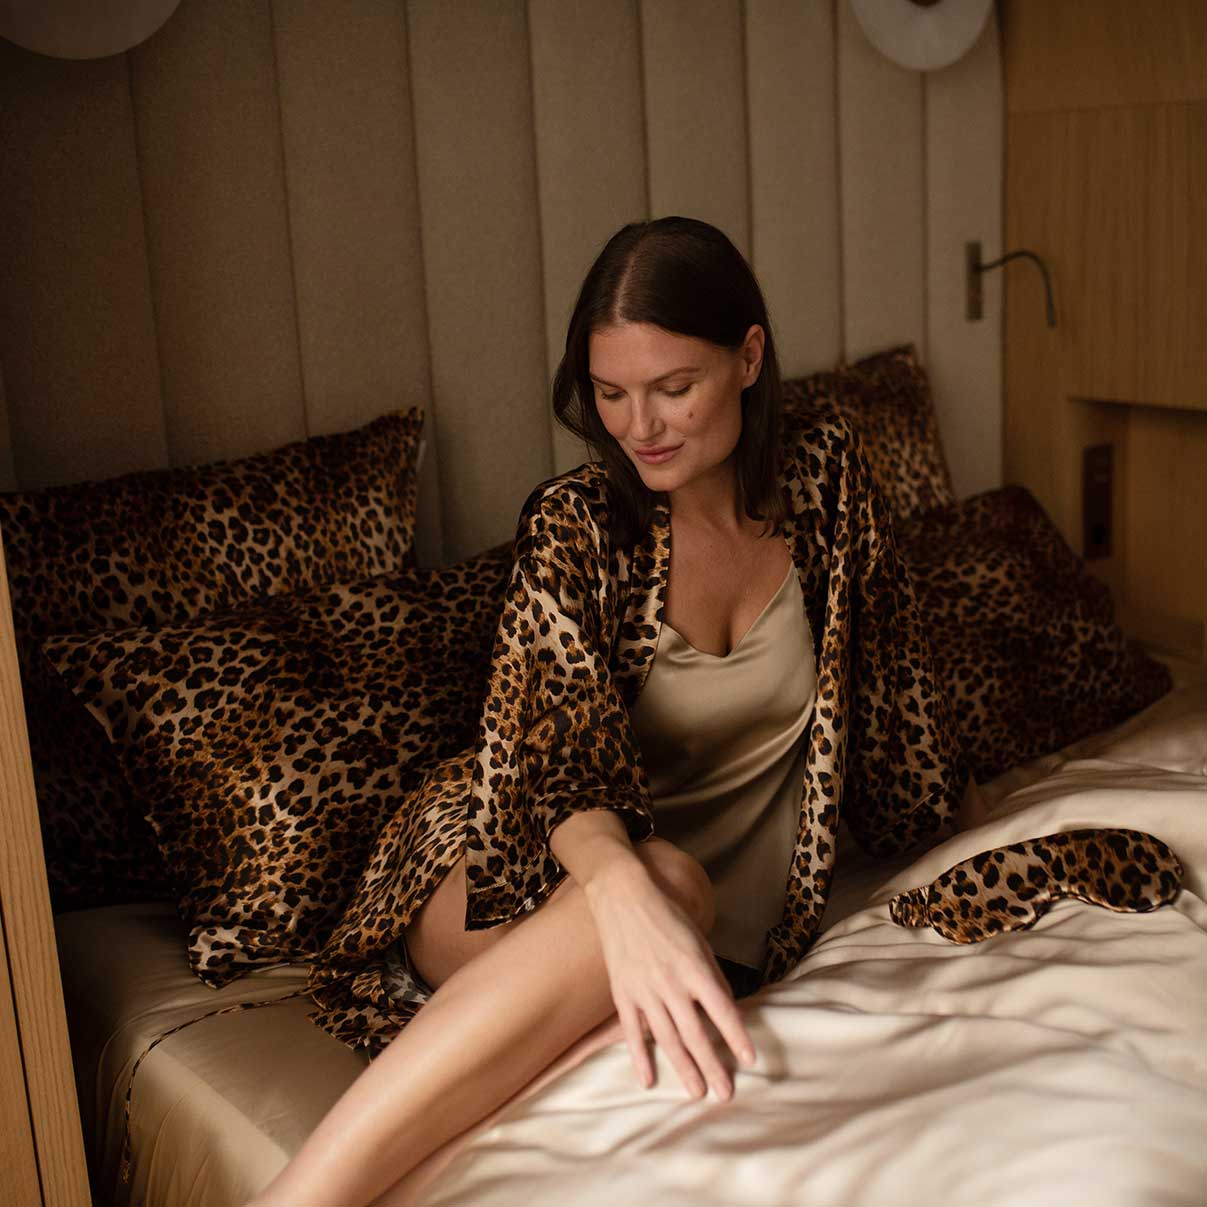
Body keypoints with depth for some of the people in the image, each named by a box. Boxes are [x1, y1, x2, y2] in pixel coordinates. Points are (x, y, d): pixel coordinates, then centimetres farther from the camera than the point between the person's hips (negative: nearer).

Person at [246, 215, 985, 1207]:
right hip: (540, 877, -2)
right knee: (663, 874, -38)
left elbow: (891, 663, 12)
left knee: (670, 889, -35)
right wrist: (623, 890, -44)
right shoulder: (575, 527, -10)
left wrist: (977, 828, 21)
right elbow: (561, 750, -23)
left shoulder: (825, 473, -1)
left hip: (737, 908, 3)